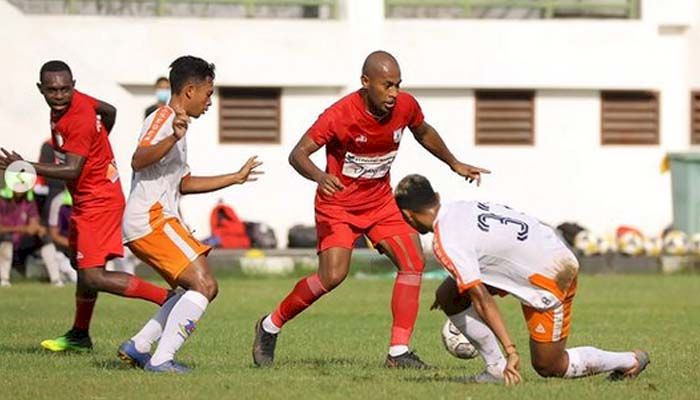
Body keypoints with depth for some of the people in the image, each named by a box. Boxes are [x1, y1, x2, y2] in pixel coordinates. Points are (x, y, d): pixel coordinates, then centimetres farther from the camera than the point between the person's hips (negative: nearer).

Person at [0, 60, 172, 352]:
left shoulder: (79, 122, -25)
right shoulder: (76, 100, 2)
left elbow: (72, 170, -30)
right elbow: (109, 111, 20)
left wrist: (27, 167, -33)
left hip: (98, 202, -10)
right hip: (86, 200, 10)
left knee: (94, 277, -15)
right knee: (82, 265, 22)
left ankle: (167, 298, -15)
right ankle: (79, 336, 38)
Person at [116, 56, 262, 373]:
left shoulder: (177, 124, 24)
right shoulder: (164, 118, -8)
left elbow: (184, 183, 32)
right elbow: (138, 161, -25)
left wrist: (236, 178, 36)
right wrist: (173, 138, -41)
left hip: (158, 220, 11)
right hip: (150, 218, -11)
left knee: (200, 289, 14)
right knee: (204, 286, -17)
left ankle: (137, 347, 12)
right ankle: (161, 360, -22)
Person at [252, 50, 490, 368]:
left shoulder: (406, 107, -10)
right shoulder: (340, 115, -26)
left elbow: (423, 133, 15)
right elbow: (297, 154, -27)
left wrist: (454, 164, 20)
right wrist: (319, 177, -46)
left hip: (381, 201, 6)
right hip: (338, 203, -6)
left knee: (413, 262, -9)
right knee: (333, 276, -20)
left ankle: (398, 352, -5)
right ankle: (270, 326, 2)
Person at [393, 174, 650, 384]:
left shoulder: (445, 242, -23)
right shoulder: (459, 207, 3)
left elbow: (482, 299, -26)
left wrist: (510, 350, -26)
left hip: (550, 278, -9)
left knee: (547, 367, 3)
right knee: (448, 296, 2)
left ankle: (631, 361, 17)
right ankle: (496, 368, 6)